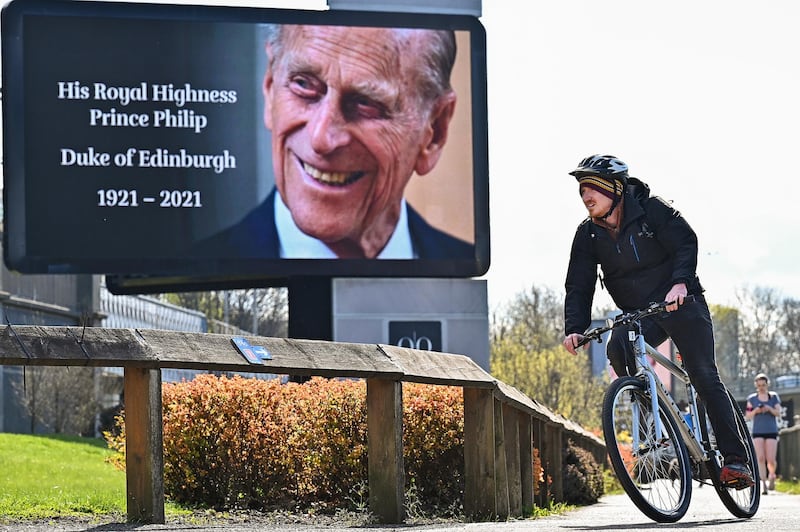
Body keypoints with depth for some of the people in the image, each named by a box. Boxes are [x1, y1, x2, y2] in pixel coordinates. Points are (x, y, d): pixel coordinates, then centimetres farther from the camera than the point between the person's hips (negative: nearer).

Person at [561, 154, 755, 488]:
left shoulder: (650, 209, -11)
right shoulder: (588, 235, 0)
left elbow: (685, 242, -17)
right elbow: (579, 286, -3)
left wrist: (681, 282, -36)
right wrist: (575, 329, -19)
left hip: (680, 304, -3)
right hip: (637, 314, 3)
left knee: (704, 378, -11)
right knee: (618, 349, -28)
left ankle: (734, 458, -9)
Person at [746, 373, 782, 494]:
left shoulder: (774, 397, 7)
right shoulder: (752, 398, 8)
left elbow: (778, 413, 0)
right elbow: (747, 416, 8)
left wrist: (769, 409, -18)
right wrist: (755, 411, -12)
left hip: (771, 431, -1)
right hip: (757, 432, 1)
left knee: (771, 459, -8)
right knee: (760, 458, -10)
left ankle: (772, 475, 22)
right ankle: (764, 484, -7)